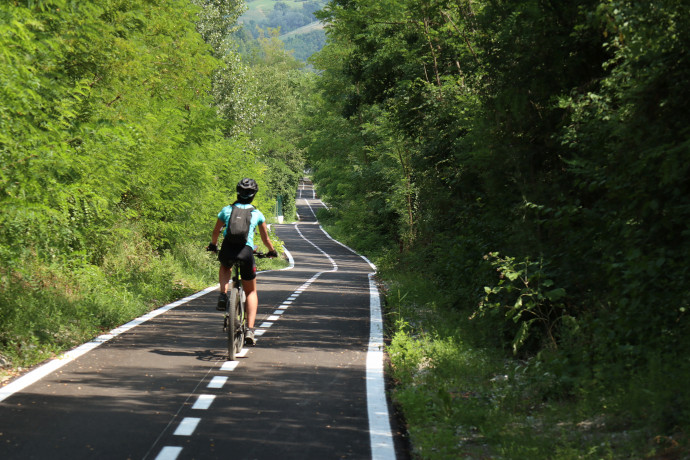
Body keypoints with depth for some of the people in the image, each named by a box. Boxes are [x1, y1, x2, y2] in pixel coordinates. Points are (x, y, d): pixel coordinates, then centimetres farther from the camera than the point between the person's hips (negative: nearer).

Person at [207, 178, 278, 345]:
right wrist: (272, 251, 42)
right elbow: (265, 238, 23)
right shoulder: (257, 214, 13)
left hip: (227, 250, 1)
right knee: (251, 292, 16)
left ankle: (223, 295, 12)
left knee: (225, 267, 39)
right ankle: (250, 329, 2)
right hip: (246, 250, -1)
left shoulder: (227, 210, 14)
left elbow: (215, 233, 26)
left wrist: (213, 245, 47)